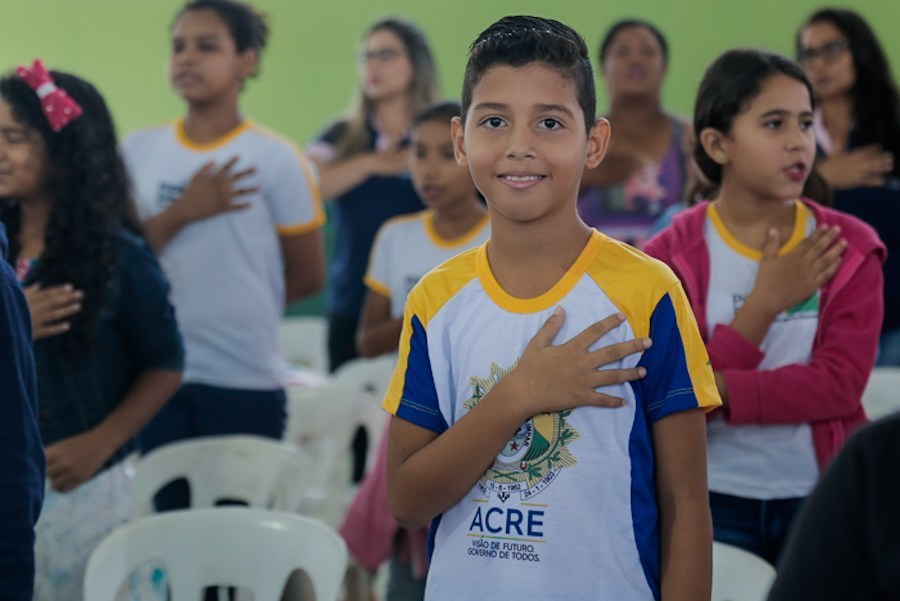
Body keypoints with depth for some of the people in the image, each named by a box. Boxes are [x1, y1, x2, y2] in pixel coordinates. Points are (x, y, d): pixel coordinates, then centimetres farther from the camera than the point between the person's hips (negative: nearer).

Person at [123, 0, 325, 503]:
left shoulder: (275, 159, -4)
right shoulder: (140, 151, 6)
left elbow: (307, 276, 1)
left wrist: (240, 310, 9)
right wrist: (181, 212, -12)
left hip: (246, 383, -3)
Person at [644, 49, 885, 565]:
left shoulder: (849, 249, -1)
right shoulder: (671, 258, -4)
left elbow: (841, 383, -12)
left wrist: (712, 393, -22)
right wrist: (765, 302, -16)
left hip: (825, 498, 1)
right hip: (716, 502, -1)